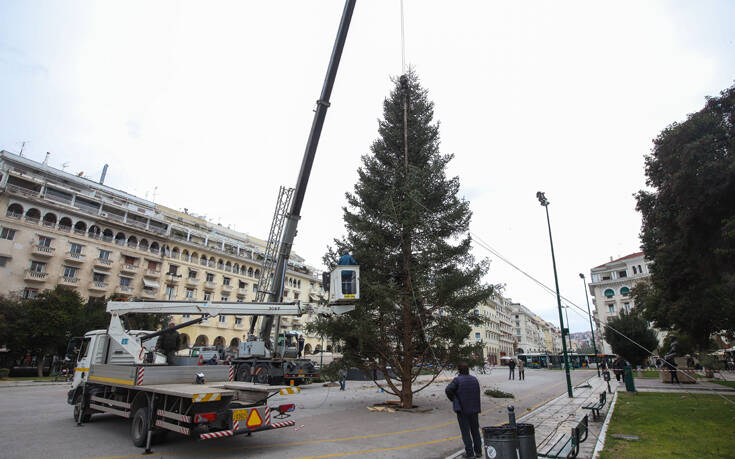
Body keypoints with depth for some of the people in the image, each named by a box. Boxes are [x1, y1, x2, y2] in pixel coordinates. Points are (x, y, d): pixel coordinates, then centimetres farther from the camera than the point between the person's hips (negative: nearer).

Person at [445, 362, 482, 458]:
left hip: (462, 410, -5)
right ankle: (478, 451, 25)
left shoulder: (457, 380, -15)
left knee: (465, 432, 4)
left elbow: (448, 390, -25)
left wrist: (453, 399, -8)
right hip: (473, 409, 5)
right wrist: (477, 408, 16)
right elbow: (478, 394, 8)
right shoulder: (474, 379, 3)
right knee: (475, 430, 18)